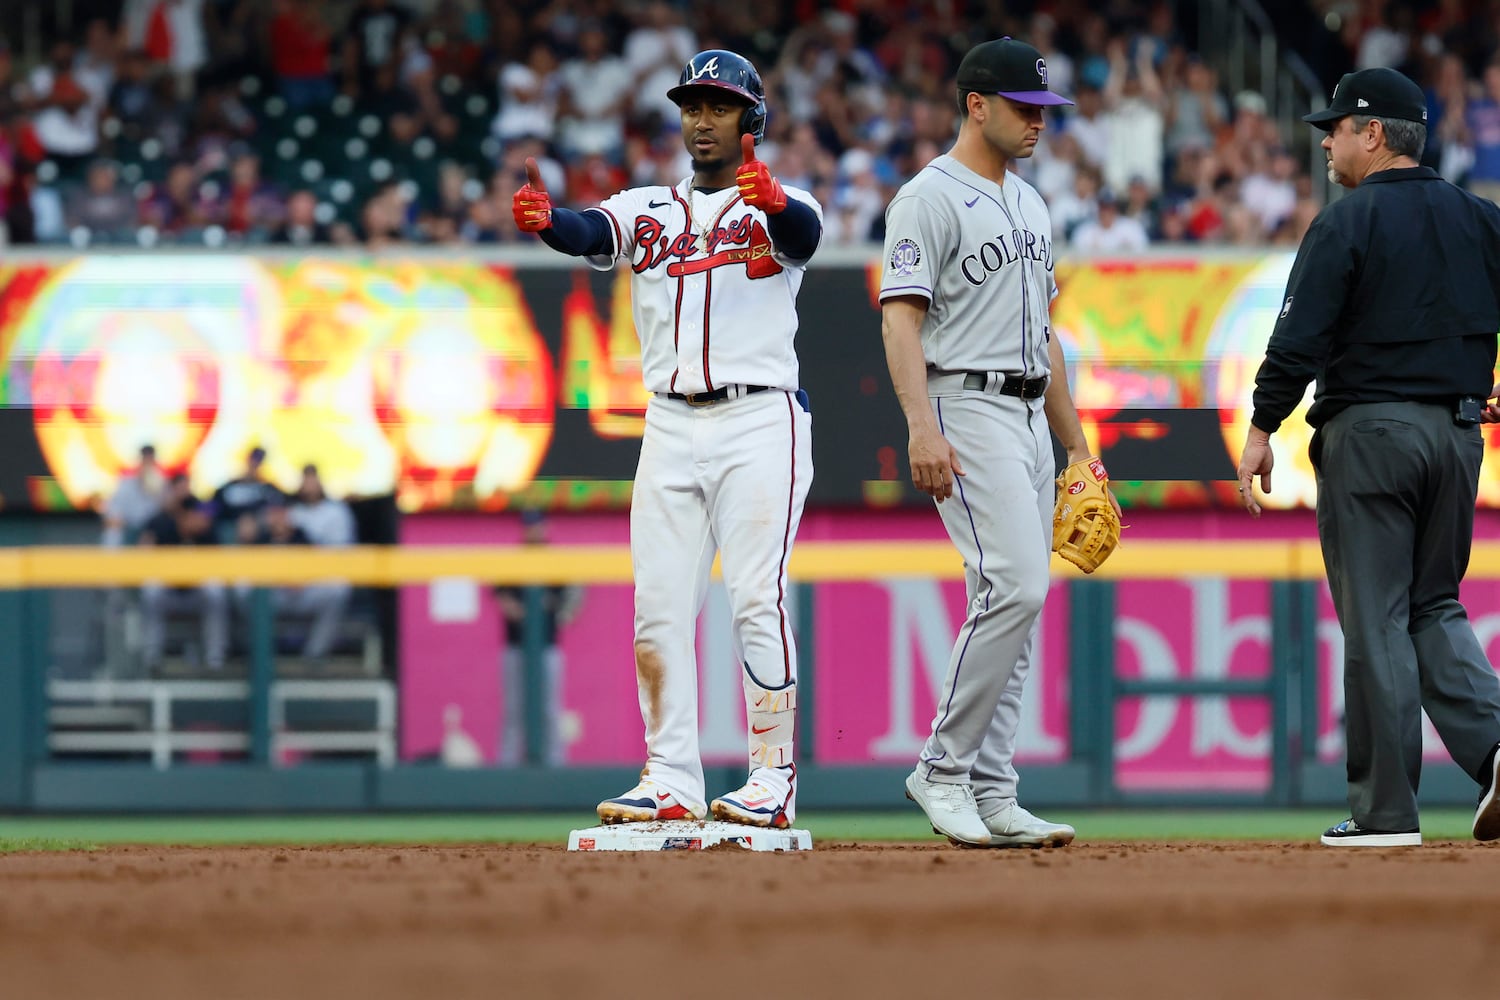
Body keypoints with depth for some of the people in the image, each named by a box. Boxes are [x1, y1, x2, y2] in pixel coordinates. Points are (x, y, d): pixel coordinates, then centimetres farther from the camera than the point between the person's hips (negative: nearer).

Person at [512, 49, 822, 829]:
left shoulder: (777, 207, 4)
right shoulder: (648, 210, 14)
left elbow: (805, 231, -20)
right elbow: (592, 233, -6)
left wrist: (772, 203, -45)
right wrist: (544, 219, -31)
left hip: (759, 420, -5)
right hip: (671, 426, 5)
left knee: (757, 598, -10)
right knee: (658, 605, 0)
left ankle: (773, 778, -8)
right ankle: (671, 782, 3)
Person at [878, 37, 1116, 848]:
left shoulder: (1029, 204, 20)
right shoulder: (930, 199, -7)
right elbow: (901, 318, -15)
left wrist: (1076, 444, 21)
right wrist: (922, 428, -28)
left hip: (1028, 416, 9)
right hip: (966, 409, -9)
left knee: (1011, 603, 5)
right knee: (1015, 588, -20)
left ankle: (990, 799, 6)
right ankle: (942, 771, -12)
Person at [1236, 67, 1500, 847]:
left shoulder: (1347, 223, -8)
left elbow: (1299, 339, -14)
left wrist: (1261, 432, -8)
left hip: (1370, 431, -6)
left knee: (1376, 620, -1)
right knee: (1434, 607, 15)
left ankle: (1385, 809, 0)